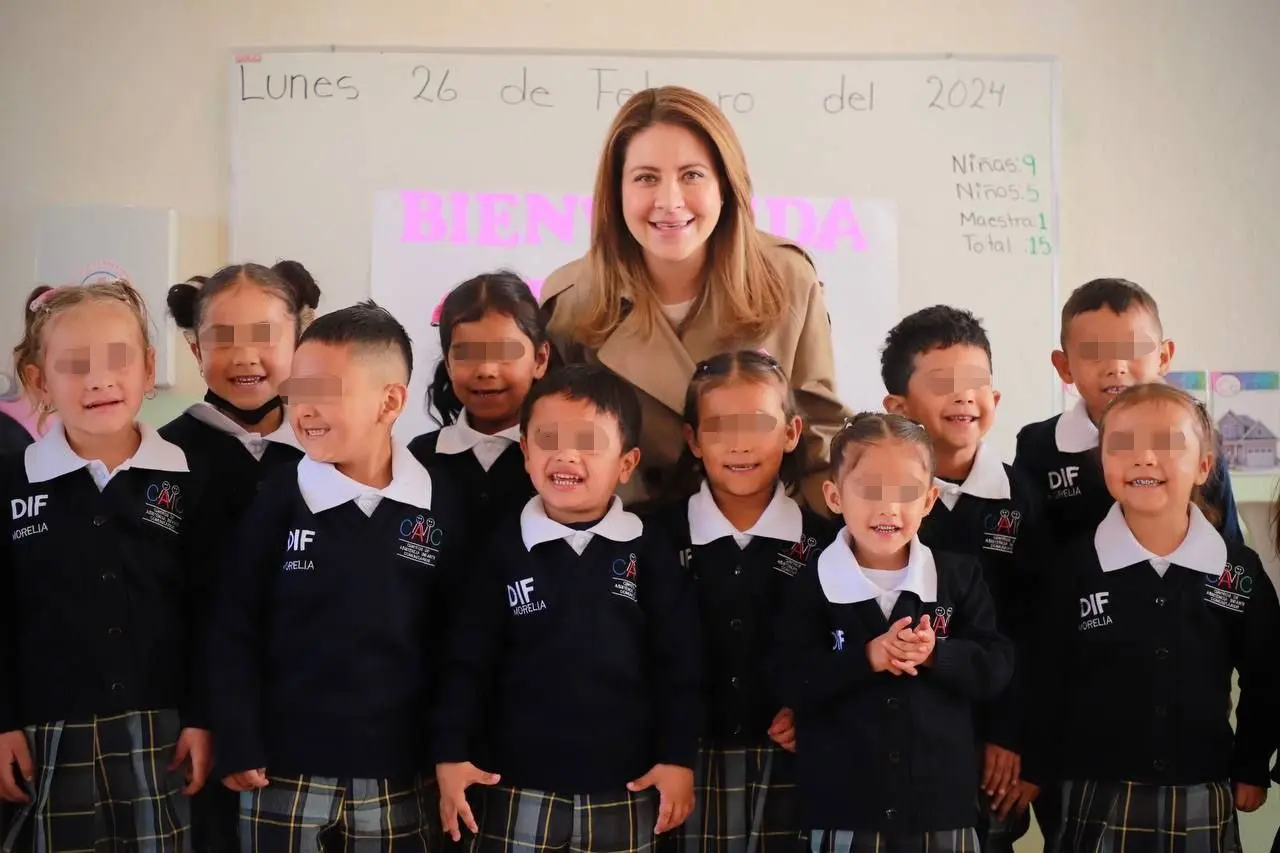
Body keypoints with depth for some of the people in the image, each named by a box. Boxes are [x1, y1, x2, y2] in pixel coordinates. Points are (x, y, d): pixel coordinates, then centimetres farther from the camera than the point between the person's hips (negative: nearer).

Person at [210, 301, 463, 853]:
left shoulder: (439, 508, -1)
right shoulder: (278, 501, -5)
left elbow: (455, 639, 5)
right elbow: (235, 631, -3)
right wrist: (239, 748, -6)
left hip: (400, 780, 1)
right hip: (285, 777, -1)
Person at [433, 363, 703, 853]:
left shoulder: (649, 552, -2)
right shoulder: (504, 550, -2)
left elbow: (679, 664, 1)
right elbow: (468, 660, 0)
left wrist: (678, 757, -2)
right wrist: (451, 754, -5)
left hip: (623, 794, 1)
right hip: (519, 791, 0)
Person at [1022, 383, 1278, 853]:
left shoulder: (1240, 570, -1)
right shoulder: (1073, 567, -6)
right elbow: (1045, 678, -1)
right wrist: (1035, 771, 2)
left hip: (1202, 797, 1)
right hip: (1097, 797, -1)